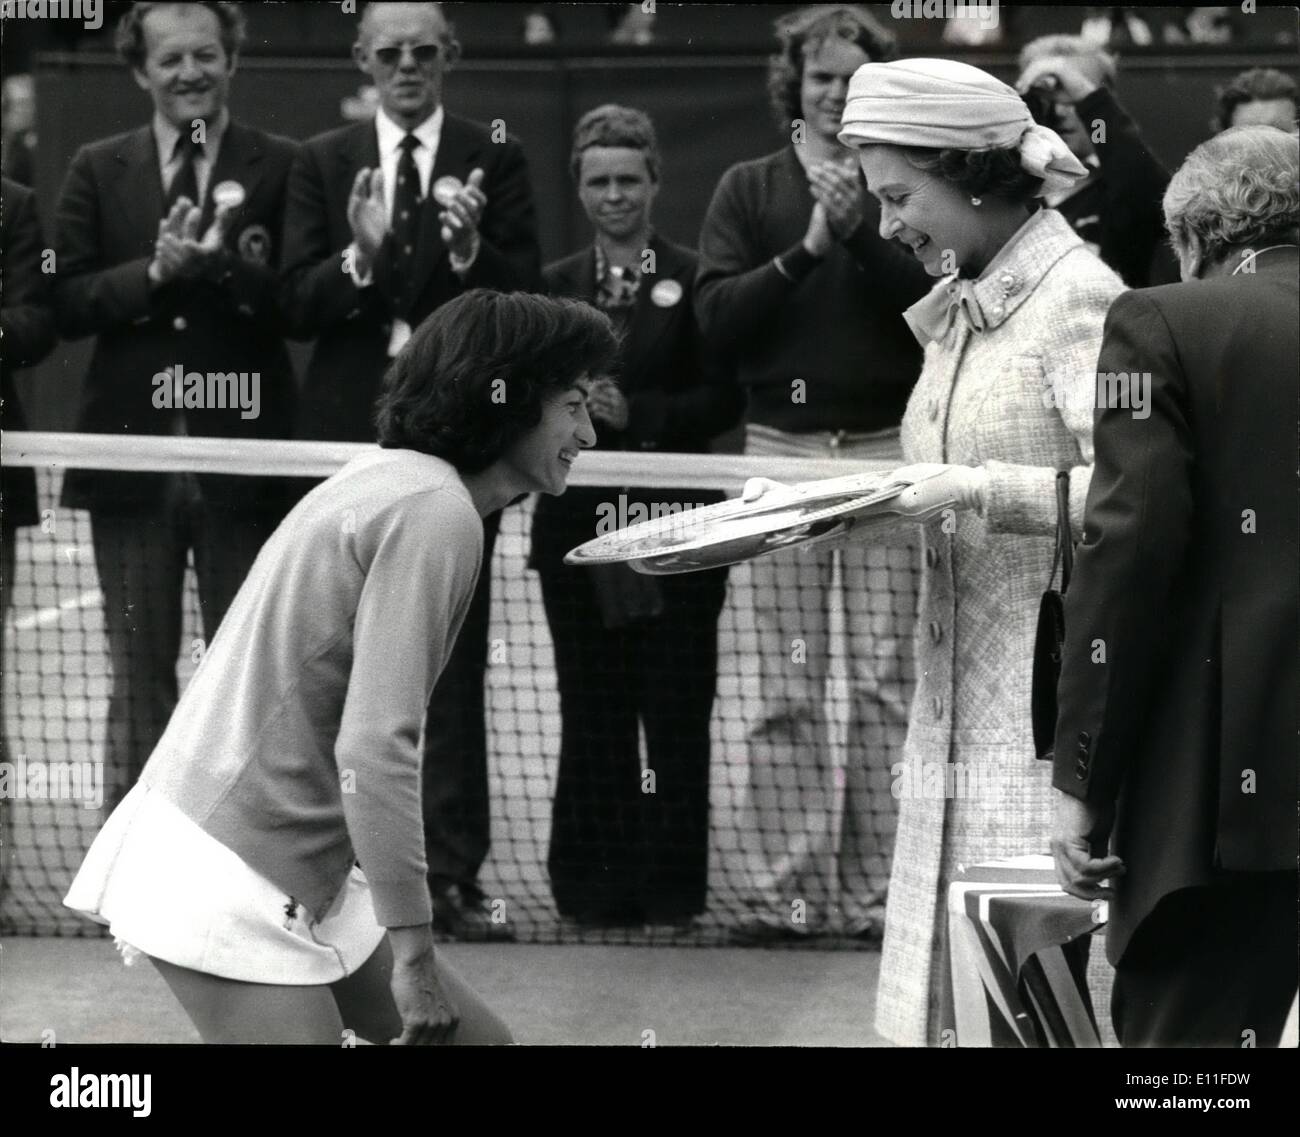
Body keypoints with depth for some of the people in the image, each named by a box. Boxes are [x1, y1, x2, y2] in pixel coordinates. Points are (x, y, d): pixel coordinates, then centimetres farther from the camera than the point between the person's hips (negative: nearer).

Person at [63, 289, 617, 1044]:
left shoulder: (392, 480, 13)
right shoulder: (436, 513, -17)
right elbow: (375, 749, -25)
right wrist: (414, 953, -21)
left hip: (303, 880, 10)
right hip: (229, 887, -10)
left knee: (477, 1041, 9)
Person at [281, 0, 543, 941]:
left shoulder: (495, 160, 5)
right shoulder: (324, 164, 9)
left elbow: (526, 299, -1)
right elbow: (299, 305, 2)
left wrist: (470, 249, -20)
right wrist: (358, 257, -17)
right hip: (352, 434, 2)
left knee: (454, 661, -1)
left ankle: (452, 873, 1)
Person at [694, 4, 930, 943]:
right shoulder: (751, 190, 9)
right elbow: (717, 317, -1)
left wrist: (860, 231, -15)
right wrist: (806, 249, -11)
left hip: (887, 446, -1)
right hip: (781, 449, 1)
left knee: (888, 681, -1)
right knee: (788, 688, 1)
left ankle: (879, 890, 4)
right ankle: (790, 890, 5)